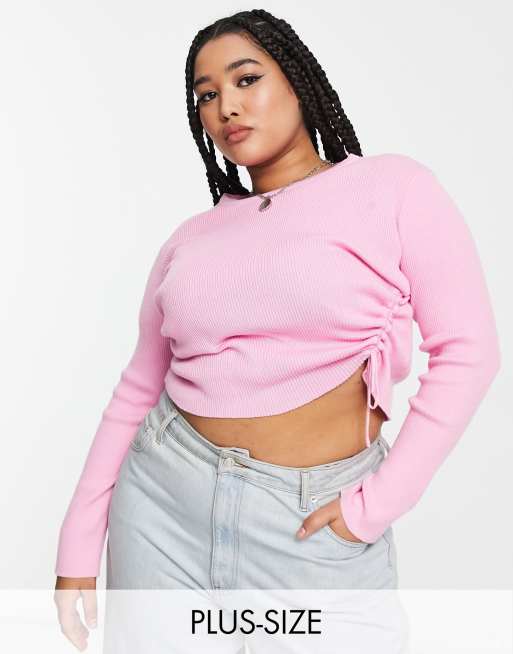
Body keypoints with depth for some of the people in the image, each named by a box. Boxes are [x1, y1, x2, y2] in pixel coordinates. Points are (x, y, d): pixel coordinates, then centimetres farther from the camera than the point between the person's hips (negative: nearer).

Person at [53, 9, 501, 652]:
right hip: (163, 502, 3)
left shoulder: (392, 187, -2)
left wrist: (376, 503, -10)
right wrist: (78, 550, 6)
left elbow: (467, 351, -7)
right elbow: (138, 391, 8)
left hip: (315, 521, -3)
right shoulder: (190, 238, 8)